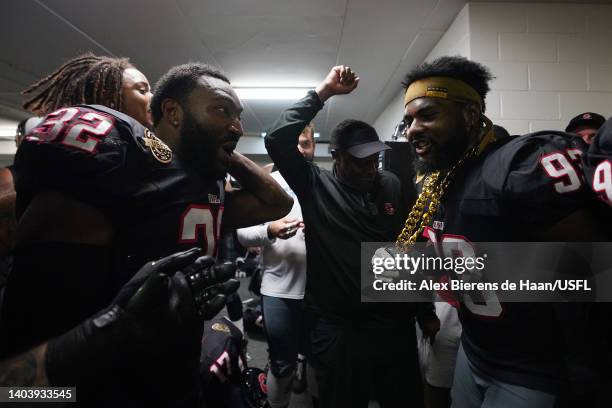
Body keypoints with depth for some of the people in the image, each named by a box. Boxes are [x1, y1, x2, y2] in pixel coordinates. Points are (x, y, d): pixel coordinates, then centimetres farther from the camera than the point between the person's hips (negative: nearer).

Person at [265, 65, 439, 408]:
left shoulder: (391, 186, 5)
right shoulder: (315, 185, -5)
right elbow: (277, 140, -19)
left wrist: (426, 310, 13)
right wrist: (324, 92, -15)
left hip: (396, 324, 4)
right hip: (338, 328, -3)